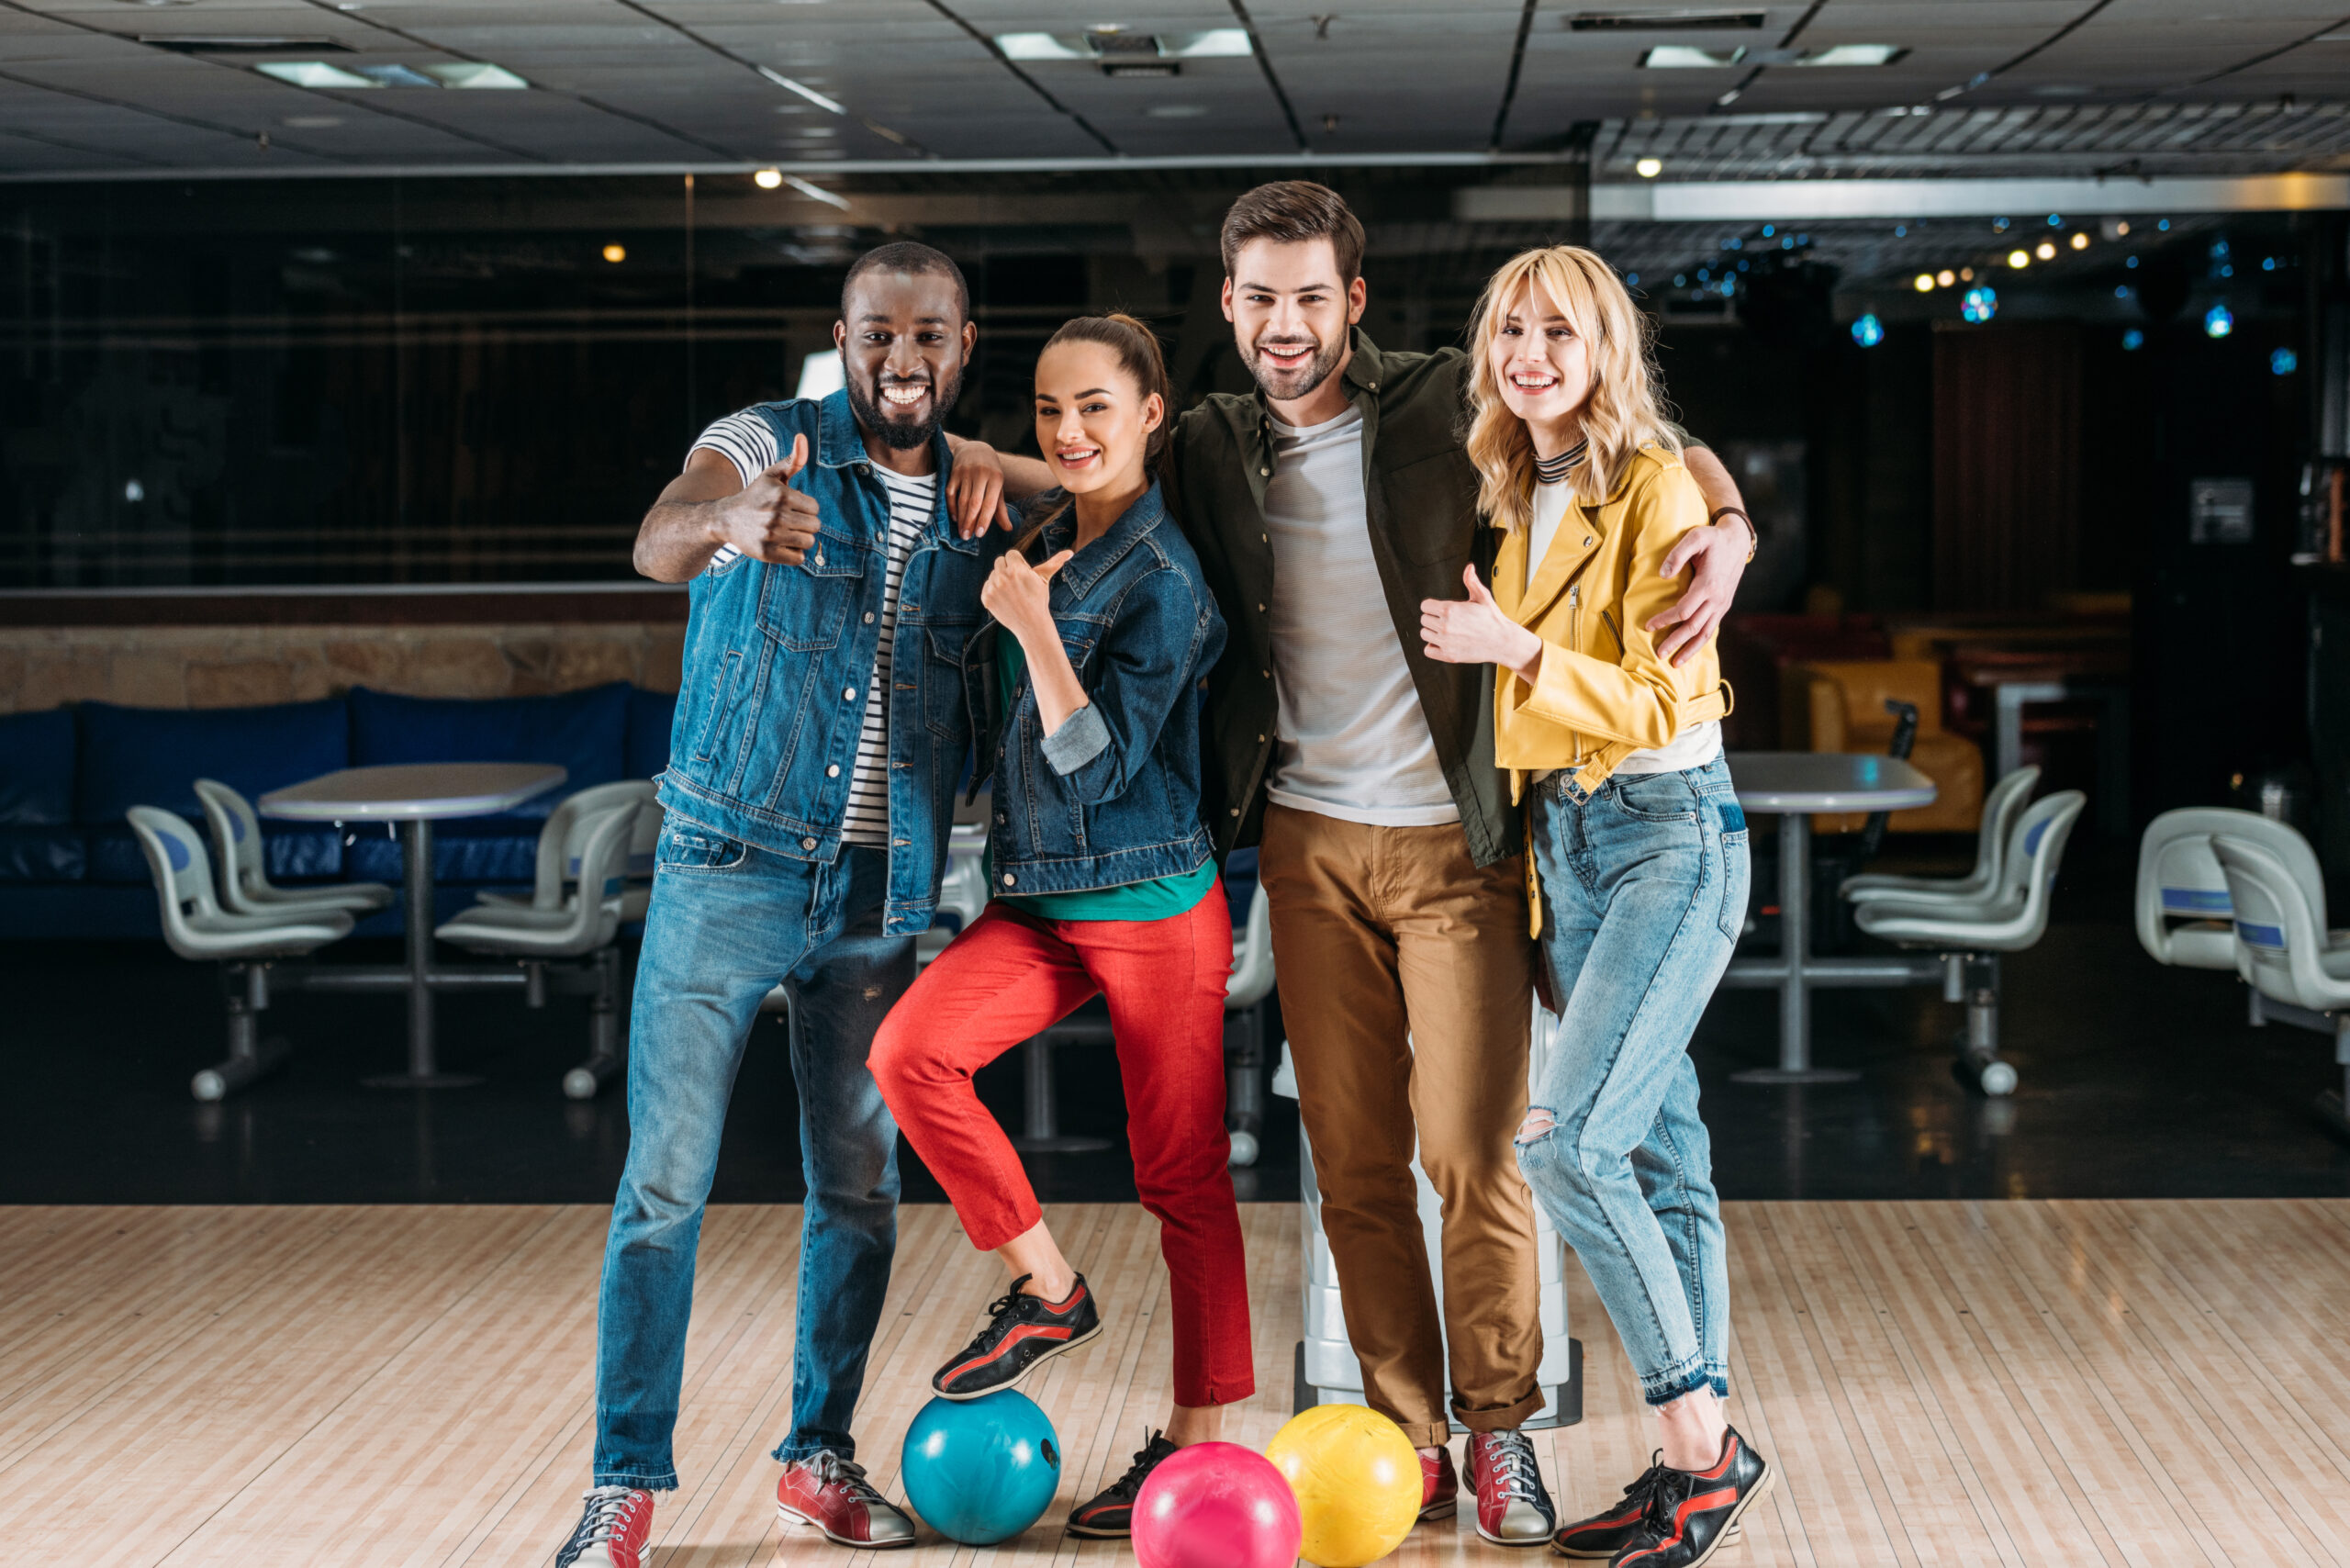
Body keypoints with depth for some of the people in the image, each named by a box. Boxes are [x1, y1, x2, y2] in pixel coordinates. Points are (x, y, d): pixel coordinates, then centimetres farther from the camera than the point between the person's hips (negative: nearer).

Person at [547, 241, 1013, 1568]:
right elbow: (659, 543, -29)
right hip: (731, 870, -4)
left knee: (861, 1185, 9)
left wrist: (997, 469, 2)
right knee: (667, 1179, -5)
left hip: (883, 893, 4)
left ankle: (822, 1456, 22)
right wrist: (727, 525, -52)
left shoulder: (974, 500, 7)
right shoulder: (768, 448, -8)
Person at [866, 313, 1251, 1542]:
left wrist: (1032, 622, -25)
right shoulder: (1047, 532, 8)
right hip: (1036, 900, 7)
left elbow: (1100, 763, -19)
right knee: (909, 1052, -16)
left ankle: (1194, 1439, 14)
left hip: (1153, 904, -7)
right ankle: (1047, 1293, 0)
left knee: (1180, 1173, 2)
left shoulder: (1162, 580, -14)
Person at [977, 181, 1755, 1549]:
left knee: (1472, 1151, -5)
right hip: (1311, 843, 3)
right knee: (1354, 1164, 4)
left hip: (1454, 843, -3)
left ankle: (1500, 1430, 10)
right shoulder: (1216, 450, 6)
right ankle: (1409, 1436, 15)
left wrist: (1728, 529, -19)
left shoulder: (1445, 410, -5)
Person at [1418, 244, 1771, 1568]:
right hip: (1563, 836, 8)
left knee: (1566, 1138, -16)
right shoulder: (1519, 501, 12)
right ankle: (1701, 1453, 14)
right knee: (1659, 1157, 9)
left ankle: (1703, 1448, -7)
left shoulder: (1656, 488, -12)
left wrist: (1515, 651, -23)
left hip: (1671, 831, -8)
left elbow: (1662, 701, -16)